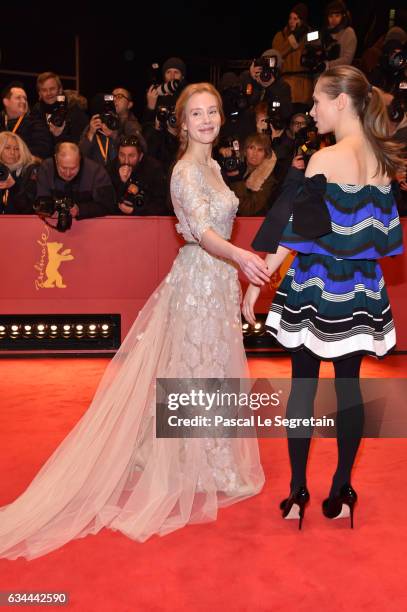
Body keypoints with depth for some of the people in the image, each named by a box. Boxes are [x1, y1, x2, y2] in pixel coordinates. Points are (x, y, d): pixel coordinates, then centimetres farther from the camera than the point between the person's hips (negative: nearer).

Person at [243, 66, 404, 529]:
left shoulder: (325, 159, -13)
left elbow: (292, 230, -14)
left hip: (316, 287, -5)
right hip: (362, 290, 5)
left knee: (303, 385, 6)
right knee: (348, 385, 11)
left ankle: (298, 492, 17)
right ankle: (341, 494, 22)